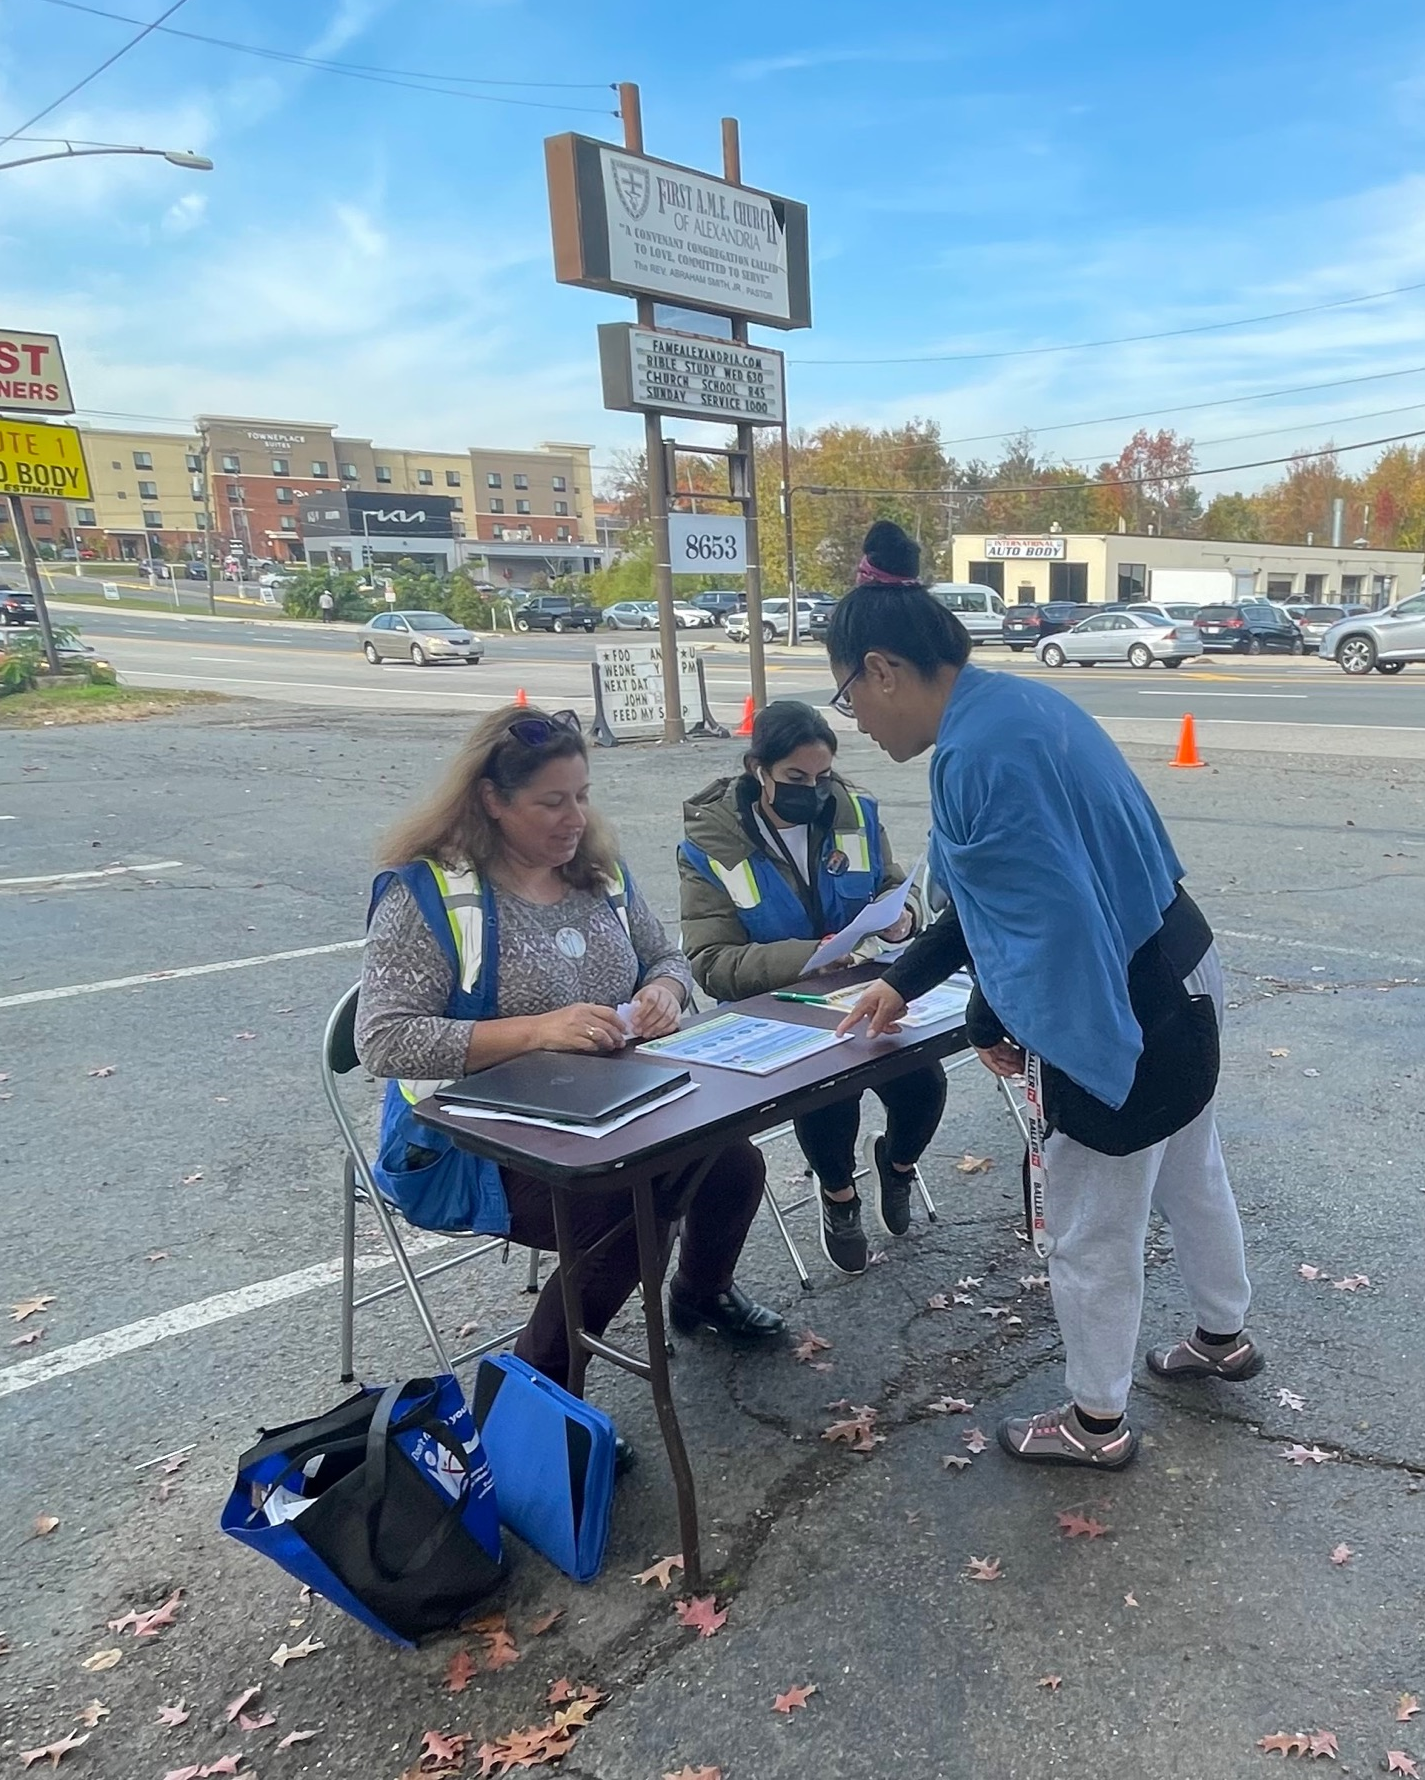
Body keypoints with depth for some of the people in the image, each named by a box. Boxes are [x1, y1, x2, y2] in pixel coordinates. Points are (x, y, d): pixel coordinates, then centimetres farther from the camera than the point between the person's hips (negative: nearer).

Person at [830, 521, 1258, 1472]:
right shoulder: (1012, 702, 5)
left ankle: (1098, 1423, 33)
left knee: (1091, 1231, 11)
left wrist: (996, 1022, -12)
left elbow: (1047, 911, -29)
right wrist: (905, 980, 12)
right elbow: (1004, 888, 11)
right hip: (1179, 975, 10)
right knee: (1190, 1175, 30)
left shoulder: (978, 750, -27)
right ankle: (1225, 1337, 54)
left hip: (1126, 1010, -10)